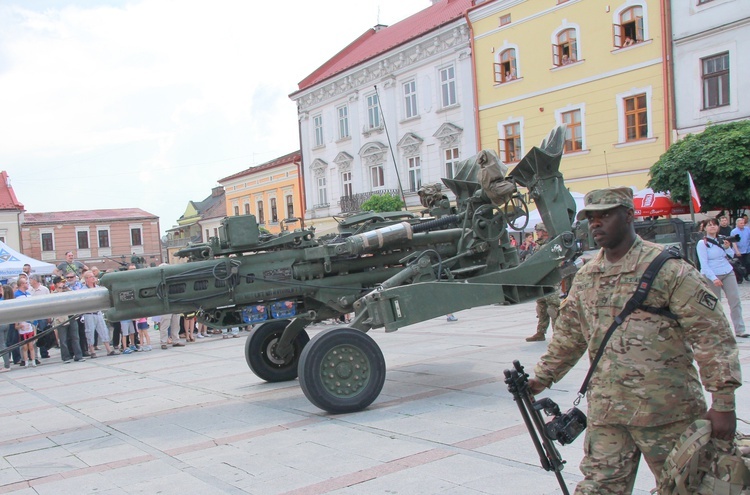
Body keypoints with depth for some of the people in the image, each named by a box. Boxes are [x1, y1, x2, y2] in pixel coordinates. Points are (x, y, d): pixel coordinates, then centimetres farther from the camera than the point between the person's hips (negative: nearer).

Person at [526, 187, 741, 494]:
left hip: (667, 412, -4)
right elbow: (568, 336, 21)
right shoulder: (585, 277, 10)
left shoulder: (668, 268, -8)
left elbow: (712, 336, -10)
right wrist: (543, 377, 17)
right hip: (605, 412, 5)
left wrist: (723, 403, -13)